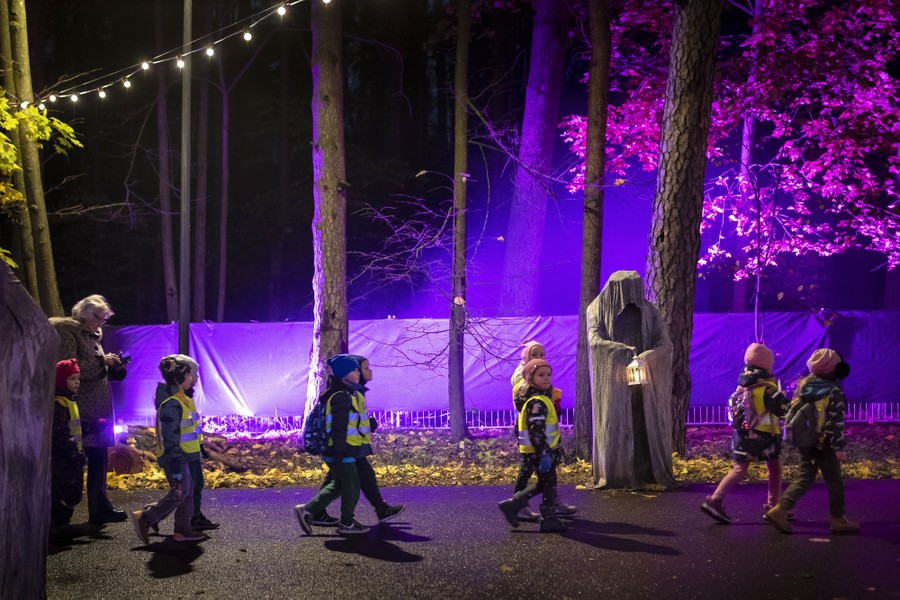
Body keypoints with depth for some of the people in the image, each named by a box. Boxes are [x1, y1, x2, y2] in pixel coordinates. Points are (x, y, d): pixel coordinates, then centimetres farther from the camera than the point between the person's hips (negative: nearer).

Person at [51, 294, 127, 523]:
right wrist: (102, 362, -15)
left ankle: (100, 509, 15)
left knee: (99, 458, 10)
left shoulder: (93, 336, 20)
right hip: (81, 410, -9)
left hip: (99, 408, 9)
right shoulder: (67, 331, -6)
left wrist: (114, 366, 3)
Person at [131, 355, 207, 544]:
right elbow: (170, 438, -23)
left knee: (187, 490, 11)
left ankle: (183, 529, 16)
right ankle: (144, 518, -2)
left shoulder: (181, 399, 13)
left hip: (182, 456, 10)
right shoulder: (171, 404, -21)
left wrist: (199, 450, 26)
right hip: (174, 457, -10)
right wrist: (175, 468, -24)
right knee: (180, 492, -10)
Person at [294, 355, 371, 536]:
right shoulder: (341, 396, -18)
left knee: (338, 485, 17)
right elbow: (339, 427, -22)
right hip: (341, 452, -10)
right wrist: (339, 453, -24)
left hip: (343, 451, 10)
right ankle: (347, 523, 13)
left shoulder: (348, 394, 16)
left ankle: (307, 510, 16)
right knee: (351, 486, 1)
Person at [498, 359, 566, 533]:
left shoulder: (543, 398, 16)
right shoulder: (537, 402, -19)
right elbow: (536, 431, -26)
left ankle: (512, 505, 18)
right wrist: (544, 453, -28)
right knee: (549, 484, 0)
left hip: (543, 451, 10)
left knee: (543, 484, 18)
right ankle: (549, 519, 10)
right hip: (540, 453, -10)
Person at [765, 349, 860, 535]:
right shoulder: (833, 391, -16)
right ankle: (838, 520, 15)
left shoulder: (804, 384, 4)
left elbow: (792, 411, 10)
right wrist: (840, 447, -15)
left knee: (805, 479, 12)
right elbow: (836, 422, -18)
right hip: (824, 444, -6)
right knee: (834, 482, 8)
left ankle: (780, 510, -1)